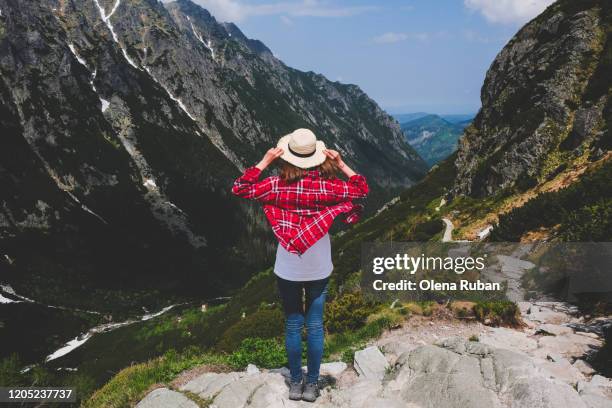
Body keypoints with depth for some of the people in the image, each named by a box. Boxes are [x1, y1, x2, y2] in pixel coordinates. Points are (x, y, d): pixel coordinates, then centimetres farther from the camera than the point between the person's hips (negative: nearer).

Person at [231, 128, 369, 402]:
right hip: (319, 269, 0)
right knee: (315, 326, 12)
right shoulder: (327, 186, -13)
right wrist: (341, 164, -3)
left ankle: (295, 383, 25)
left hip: (288, 270, 0)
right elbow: (362, 190, -2)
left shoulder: (278, 185, -14)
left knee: (293, 325, 13)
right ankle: (312, 384, 24)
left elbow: (239, 189, -8)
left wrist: (265, 161, -8)